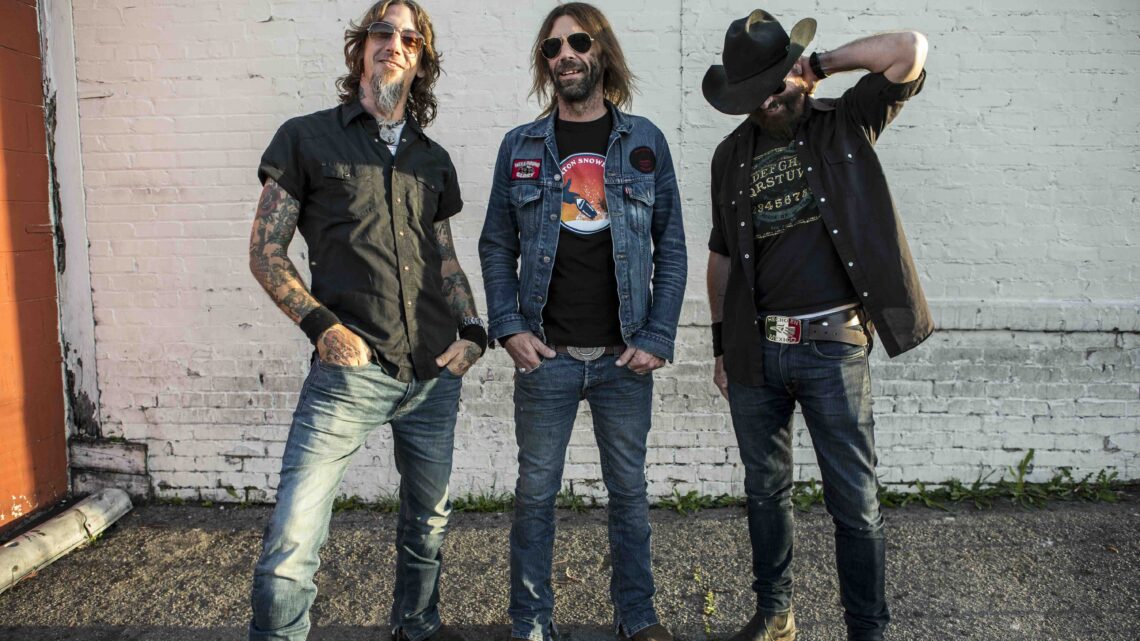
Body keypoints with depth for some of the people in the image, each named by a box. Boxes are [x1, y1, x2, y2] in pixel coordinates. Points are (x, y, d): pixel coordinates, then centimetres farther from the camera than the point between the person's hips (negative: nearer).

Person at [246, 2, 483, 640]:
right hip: (350, 371, -4)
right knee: (294, 536, -8)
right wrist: (320, 323, -13)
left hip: (435, 374, 5)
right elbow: (266, 251, 1)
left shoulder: (434, 159, 15)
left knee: (429, 520, 18)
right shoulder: (308, 138, 4)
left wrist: (472, 329, 2)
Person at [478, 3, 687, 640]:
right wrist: (508, 327, -5)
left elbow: (671, 247, 3)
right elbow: (497, 246, 7)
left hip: (625, 358, 1)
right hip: (545, 356, 0)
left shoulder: (645, 141, 4)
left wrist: (658, 338, -5)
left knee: (629, 490, 13)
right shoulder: (521, 146, 5)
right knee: (536, 493, 8)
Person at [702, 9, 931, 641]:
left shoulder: (846, 125, 3)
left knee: (854, 501, 4)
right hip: (754, 350, 3)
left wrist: (821, 63, -4)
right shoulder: (732, 156, 10)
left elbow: (910, 50, -12)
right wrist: (721, 345, 11)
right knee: (765, 491, 15)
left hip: (833, 348, -3)